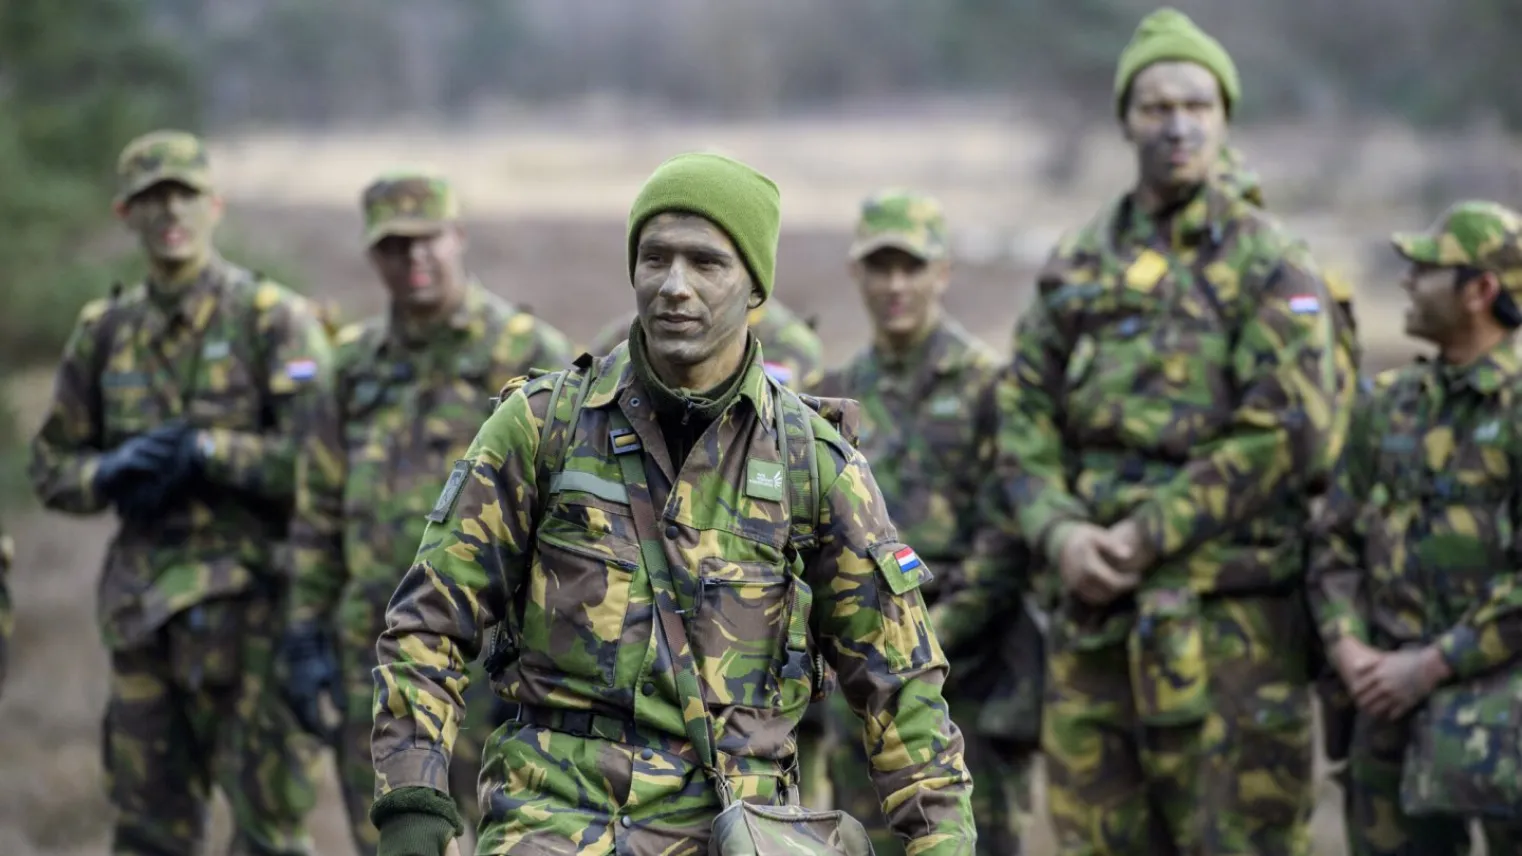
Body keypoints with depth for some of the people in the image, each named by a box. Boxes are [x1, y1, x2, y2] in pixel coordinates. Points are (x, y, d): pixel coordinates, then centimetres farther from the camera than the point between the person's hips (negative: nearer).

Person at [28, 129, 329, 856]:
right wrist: (114, 470, -6)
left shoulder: (273, 320, -4)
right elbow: (51, 468, 15)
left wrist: (206, 452, -16)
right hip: (144, 602, 5)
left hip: (249, 598, -5)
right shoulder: (106, 332, 11)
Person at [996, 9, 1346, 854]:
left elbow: (1286, 433, -11)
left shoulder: (1268, 266, -1)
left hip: (1226, 614, -5)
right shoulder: (1077, 266, 14)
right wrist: (1059, 532, -8)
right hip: (1095, 608, 5)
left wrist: (1149, 534, -14)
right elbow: (1023, 415, 10)